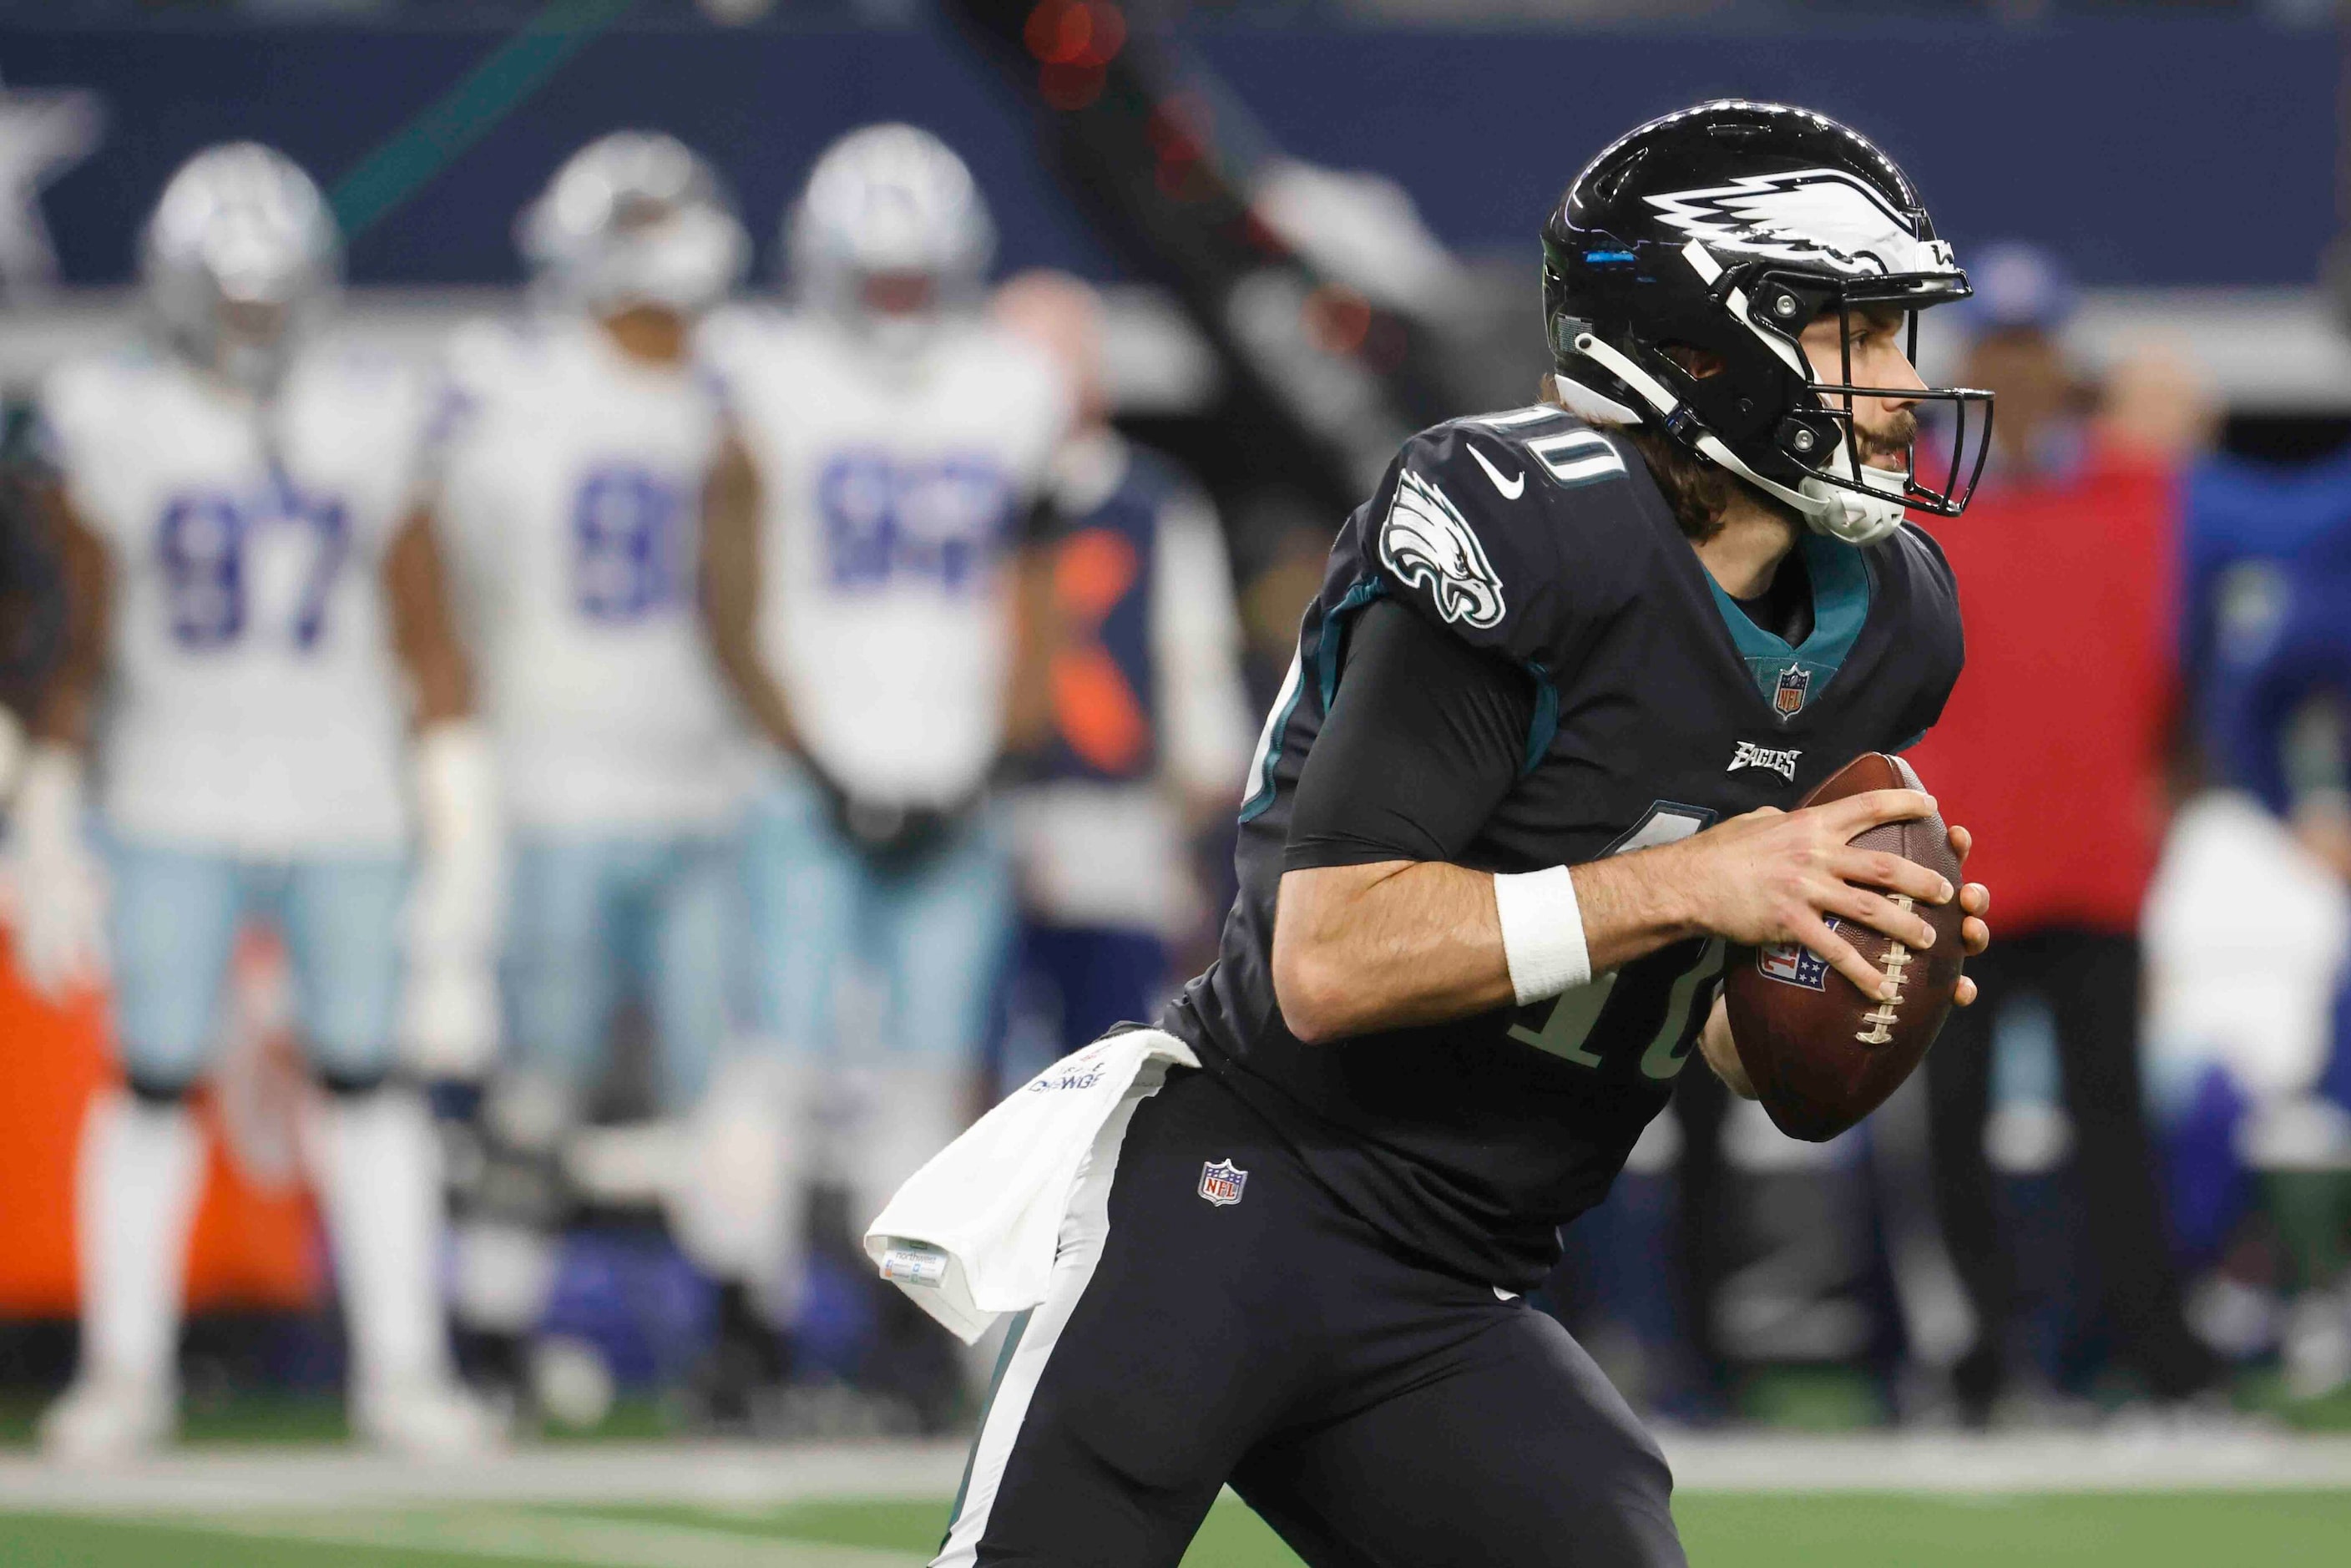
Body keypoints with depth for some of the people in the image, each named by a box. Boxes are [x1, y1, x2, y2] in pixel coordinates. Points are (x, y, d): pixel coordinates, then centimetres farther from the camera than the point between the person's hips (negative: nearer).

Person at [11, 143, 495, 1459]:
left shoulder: (372, 426, 2)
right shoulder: (115, 427, -1)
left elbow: (429, 646, 6)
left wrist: (460, 846, 3)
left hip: (346, 811, 1)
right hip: (173, 812, -1)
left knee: (367, 1081, 1)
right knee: (156, 1083, -2)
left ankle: (404, 1369, 8)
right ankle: (126, 1372, 7)